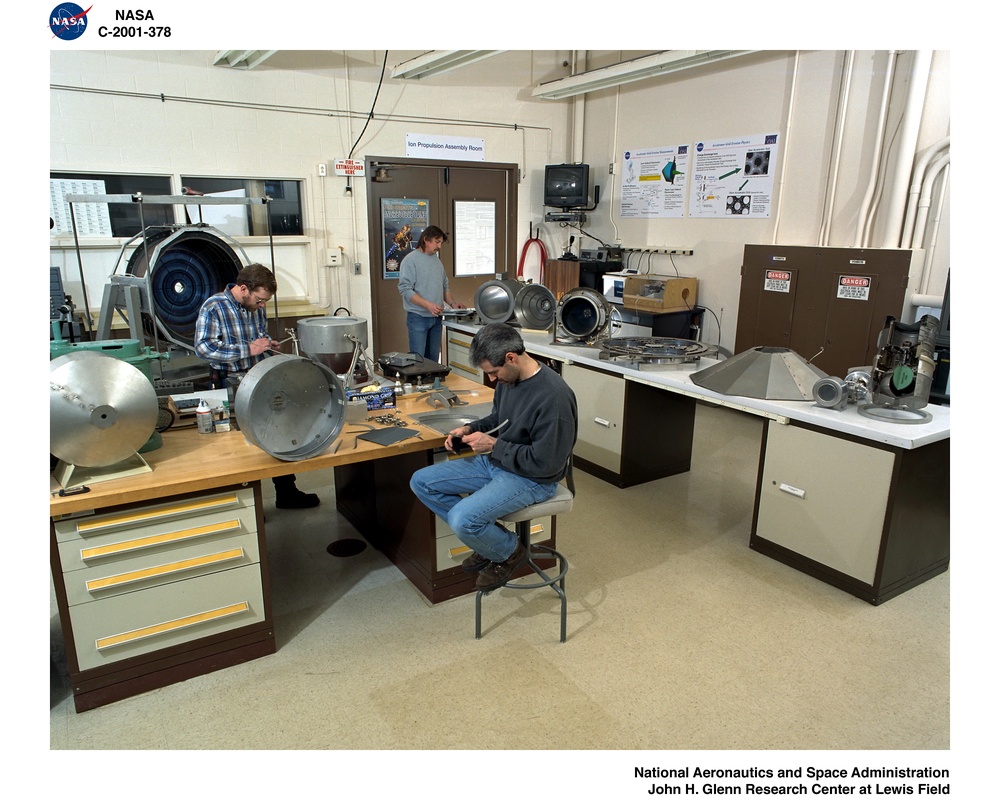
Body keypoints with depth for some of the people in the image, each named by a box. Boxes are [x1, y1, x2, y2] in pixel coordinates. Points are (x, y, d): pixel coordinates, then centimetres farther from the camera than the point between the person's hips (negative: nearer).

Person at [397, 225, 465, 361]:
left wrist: (453, 303, 5)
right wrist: (428, 305, -24)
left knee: (433, 359, 11)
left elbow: (444, 286, 22)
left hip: (436, 317, 7)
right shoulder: (411, 260, -8)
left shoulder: (437, 260, 15)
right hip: (418, 318, -7)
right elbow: (405, 290, -16)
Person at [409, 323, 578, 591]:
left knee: (461, 519, -28)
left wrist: (494, 446, -20)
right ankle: (486, 536, 11)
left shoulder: (553, 396, -27)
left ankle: (509, 551, 6)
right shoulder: (509, 378, -1)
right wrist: (470, 429, -1)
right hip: (494, 461, 9)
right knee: (421, 482, 3)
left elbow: (545, 463, -24)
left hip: (532, 479, -9)